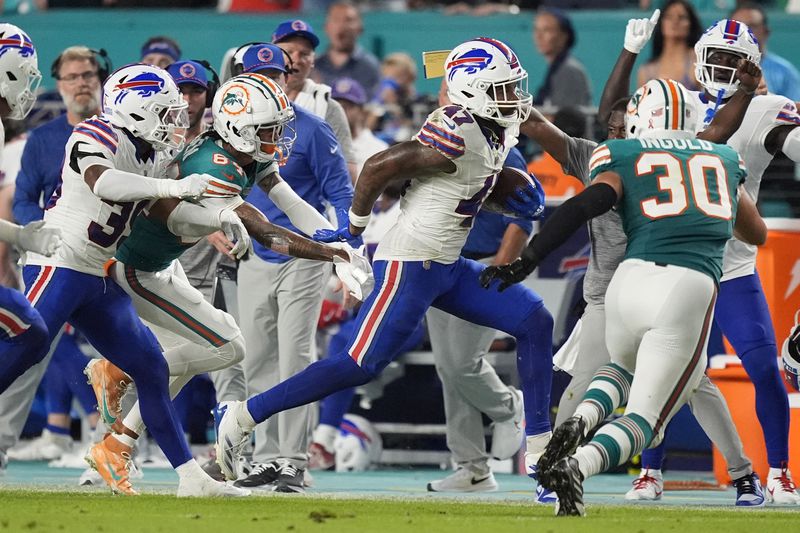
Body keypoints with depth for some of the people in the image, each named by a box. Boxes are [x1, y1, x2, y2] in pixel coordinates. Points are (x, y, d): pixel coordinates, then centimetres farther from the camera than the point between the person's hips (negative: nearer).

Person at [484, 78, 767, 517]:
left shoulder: (623, 156, 15)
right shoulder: (724, 158, 25)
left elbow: (587, 205, -5)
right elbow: (757, 233, 38)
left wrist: (526, 261, -6)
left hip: (634, 278, 1)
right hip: (691, 289, -1)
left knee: (623, 369, 32)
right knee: (645, 415, 2)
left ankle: (580, 421, 0)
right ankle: (579, 464, -29)